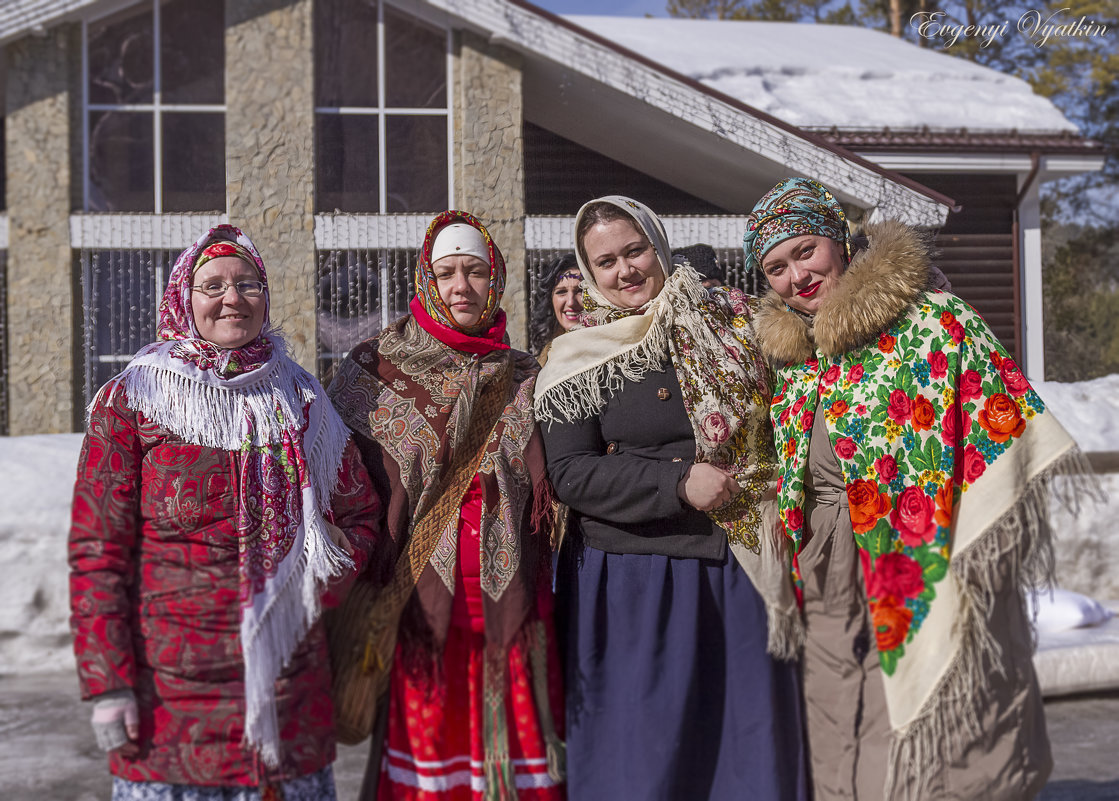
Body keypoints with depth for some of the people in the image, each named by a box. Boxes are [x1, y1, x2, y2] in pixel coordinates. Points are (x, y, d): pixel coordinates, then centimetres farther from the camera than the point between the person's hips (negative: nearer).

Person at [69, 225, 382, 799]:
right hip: (171, 683, -3)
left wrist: (323, 580, -5)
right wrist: (107, 682, -9)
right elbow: (97, 550, -3)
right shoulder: (131, 402, 0)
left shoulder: (299, 399, 10)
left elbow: (360, 513, 16)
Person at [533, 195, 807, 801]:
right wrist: (679, 483, -15)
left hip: (739, 568, 2)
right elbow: (569, 473, -6)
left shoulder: (728, 322, 8)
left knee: (751, 741, 7)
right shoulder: (579, 360, 2)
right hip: (630, 581, -2)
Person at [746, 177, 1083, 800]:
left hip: (925, 562, -6)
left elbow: (1000, 418, -11)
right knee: (846, 749, 12)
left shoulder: (929, 317, -8)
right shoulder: (791, 350, 11)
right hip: (832, 581, 6)